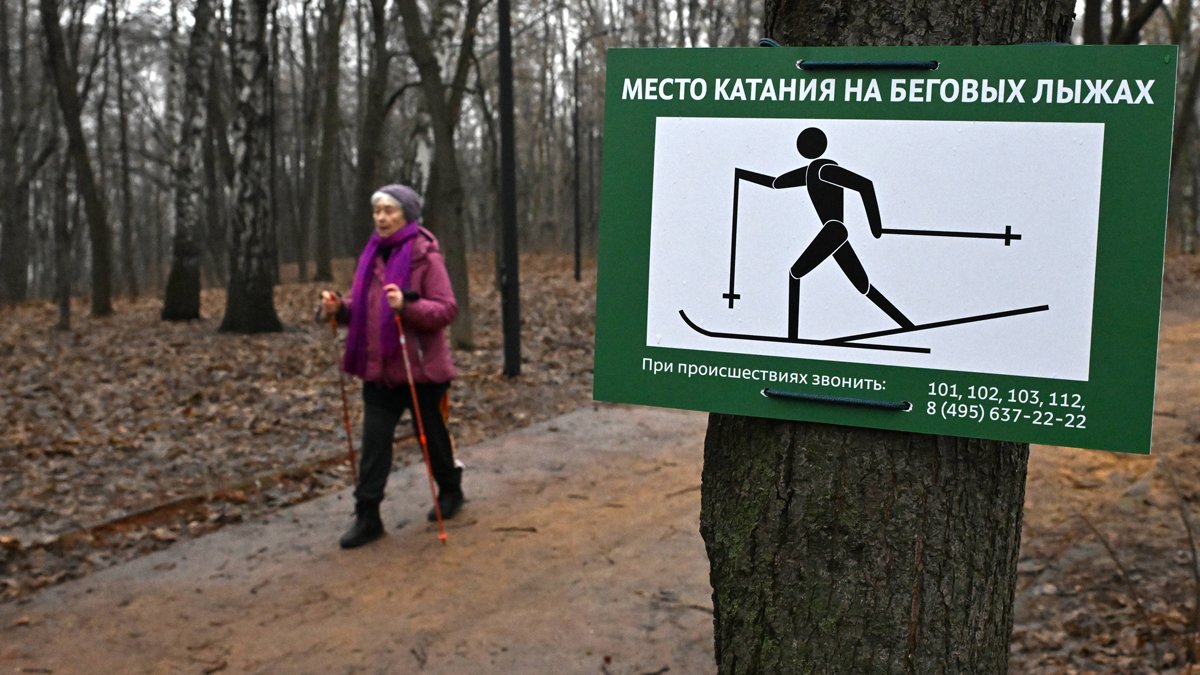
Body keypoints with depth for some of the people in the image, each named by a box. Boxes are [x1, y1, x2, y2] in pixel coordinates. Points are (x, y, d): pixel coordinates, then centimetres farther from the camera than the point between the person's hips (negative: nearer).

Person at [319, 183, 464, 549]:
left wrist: (407, 305, -32)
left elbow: (447, 309, -18)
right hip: (378, 367, 5)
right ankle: (367, 516, 6)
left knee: (430, 434, 13)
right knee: (374, 442, 1)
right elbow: (362, 309, 15)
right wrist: (339, 308, -6)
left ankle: (450, 491, 36)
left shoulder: (426, 256, -11)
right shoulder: (372, 254, 8)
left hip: (420, 367, -5)